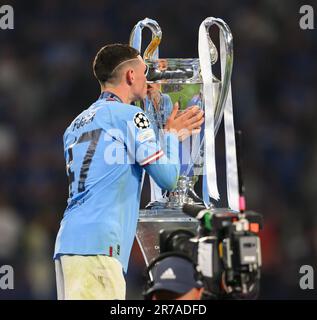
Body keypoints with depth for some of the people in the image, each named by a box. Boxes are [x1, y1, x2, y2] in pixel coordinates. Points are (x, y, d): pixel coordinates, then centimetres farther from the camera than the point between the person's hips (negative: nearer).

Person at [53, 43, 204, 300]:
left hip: (67, 242, 8)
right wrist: (171, 133, 16)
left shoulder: (76, 124, 22)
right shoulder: (129, 116, -1)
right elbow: (168, 178, -2)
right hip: (97, 246, -8)